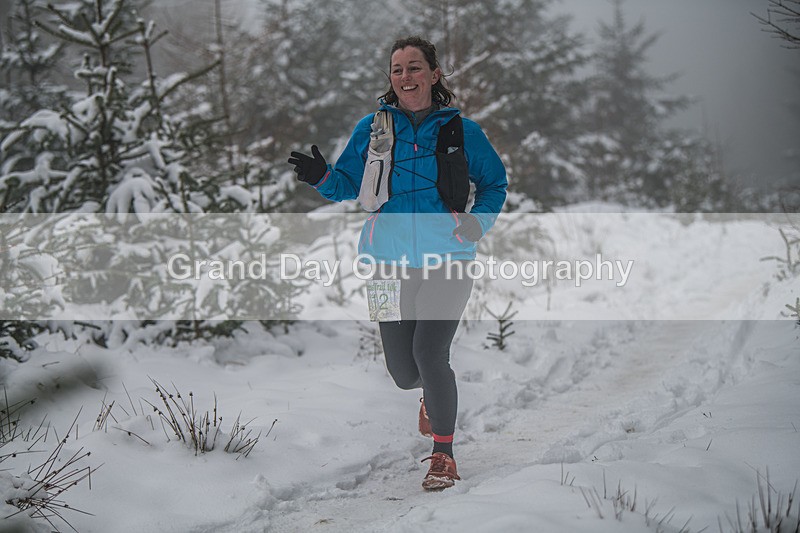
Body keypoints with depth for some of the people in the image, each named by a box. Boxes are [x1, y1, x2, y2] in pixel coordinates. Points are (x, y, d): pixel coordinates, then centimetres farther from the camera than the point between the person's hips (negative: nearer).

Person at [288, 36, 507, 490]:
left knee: (429, 352, -20)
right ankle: (434, 392, 44)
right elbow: (349, 185, 9)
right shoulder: (373, 128, 5)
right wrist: (322, 178, -12)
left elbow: (495, 184, 13)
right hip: (390, 261, 2)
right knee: (403, 373, 4)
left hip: (448, 261, -2)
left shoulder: (461, 130, 1)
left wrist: (479, 220, -6)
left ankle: (444, 454, -1)